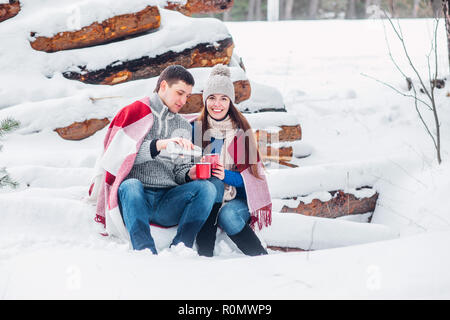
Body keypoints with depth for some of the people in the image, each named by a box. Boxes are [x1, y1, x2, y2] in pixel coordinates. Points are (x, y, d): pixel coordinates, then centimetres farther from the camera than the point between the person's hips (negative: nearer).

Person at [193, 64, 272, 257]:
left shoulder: (241, 131, 2)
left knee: (228, 217, -34)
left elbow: (251, 175, -1)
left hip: (238, 199, -1)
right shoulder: (194, 129, 4)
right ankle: (204, 255, -35)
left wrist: (227, 176, -20)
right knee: (211, 184, -34)